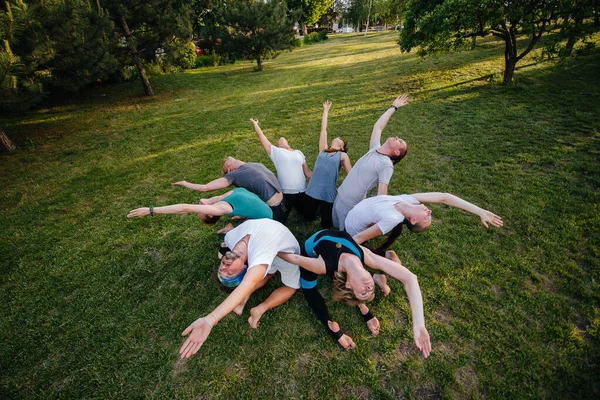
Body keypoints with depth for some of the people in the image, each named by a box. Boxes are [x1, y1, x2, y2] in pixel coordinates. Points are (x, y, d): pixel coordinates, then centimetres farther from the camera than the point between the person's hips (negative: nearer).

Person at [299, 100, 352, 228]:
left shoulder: (342, 156, 7)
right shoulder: (322, 150, 12)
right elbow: (323, 129, 16)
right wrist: (326, 110, 22)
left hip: (328, 194, -2)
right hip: (311, 191, 3)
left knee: (326, 225, 8)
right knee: (308, 217, 15)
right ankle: (319, 208, 40)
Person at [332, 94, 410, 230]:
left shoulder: (386, 165, -18)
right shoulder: (375, 149, 2)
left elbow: (382, 194, -22)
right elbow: (378, 126, 12)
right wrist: (393, 107, 19)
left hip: (350, 206, -8)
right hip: (339, 197, 8)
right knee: (337, 227, 26)